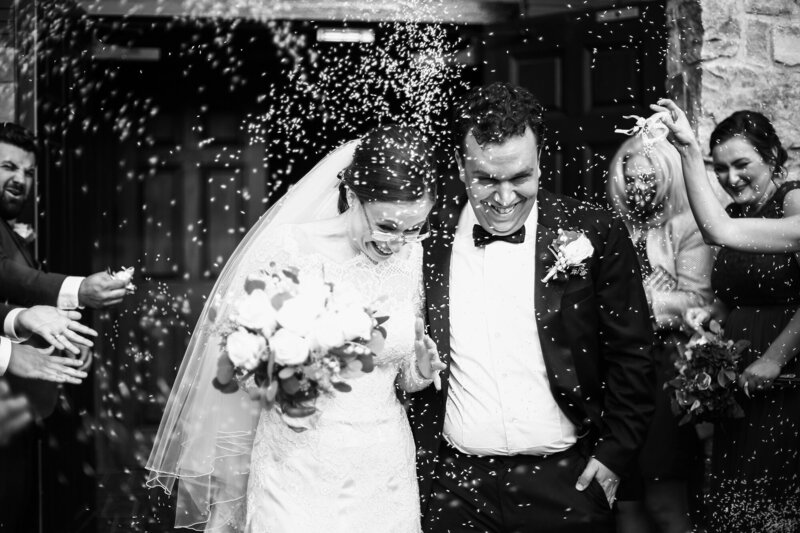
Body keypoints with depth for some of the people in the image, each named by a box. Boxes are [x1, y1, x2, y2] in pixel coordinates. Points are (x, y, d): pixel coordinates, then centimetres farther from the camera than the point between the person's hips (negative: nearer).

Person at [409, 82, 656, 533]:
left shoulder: (594, 235, -5)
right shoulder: (427, 237, -3)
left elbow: (632, 355, 1)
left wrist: (615, 453, -2)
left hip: (569, 480, -1)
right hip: (454, 483, 1)